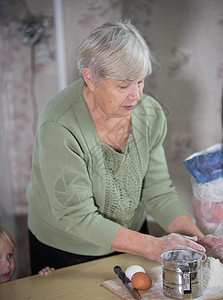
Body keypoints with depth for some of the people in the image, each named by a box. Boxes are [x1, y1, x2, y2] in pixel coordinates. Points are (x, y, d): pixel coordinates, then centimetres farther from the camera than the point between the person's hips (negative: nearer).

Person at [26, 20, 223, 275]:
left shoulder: (150, 114, -14)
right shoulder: (58, 128, -31)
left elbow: (158, 192, -9)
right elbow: (78, 217, -29)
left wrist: (199, 240, -23)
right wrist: (153, 246, -33)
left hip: (130, 240, 4)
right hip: (65, 252, -4)